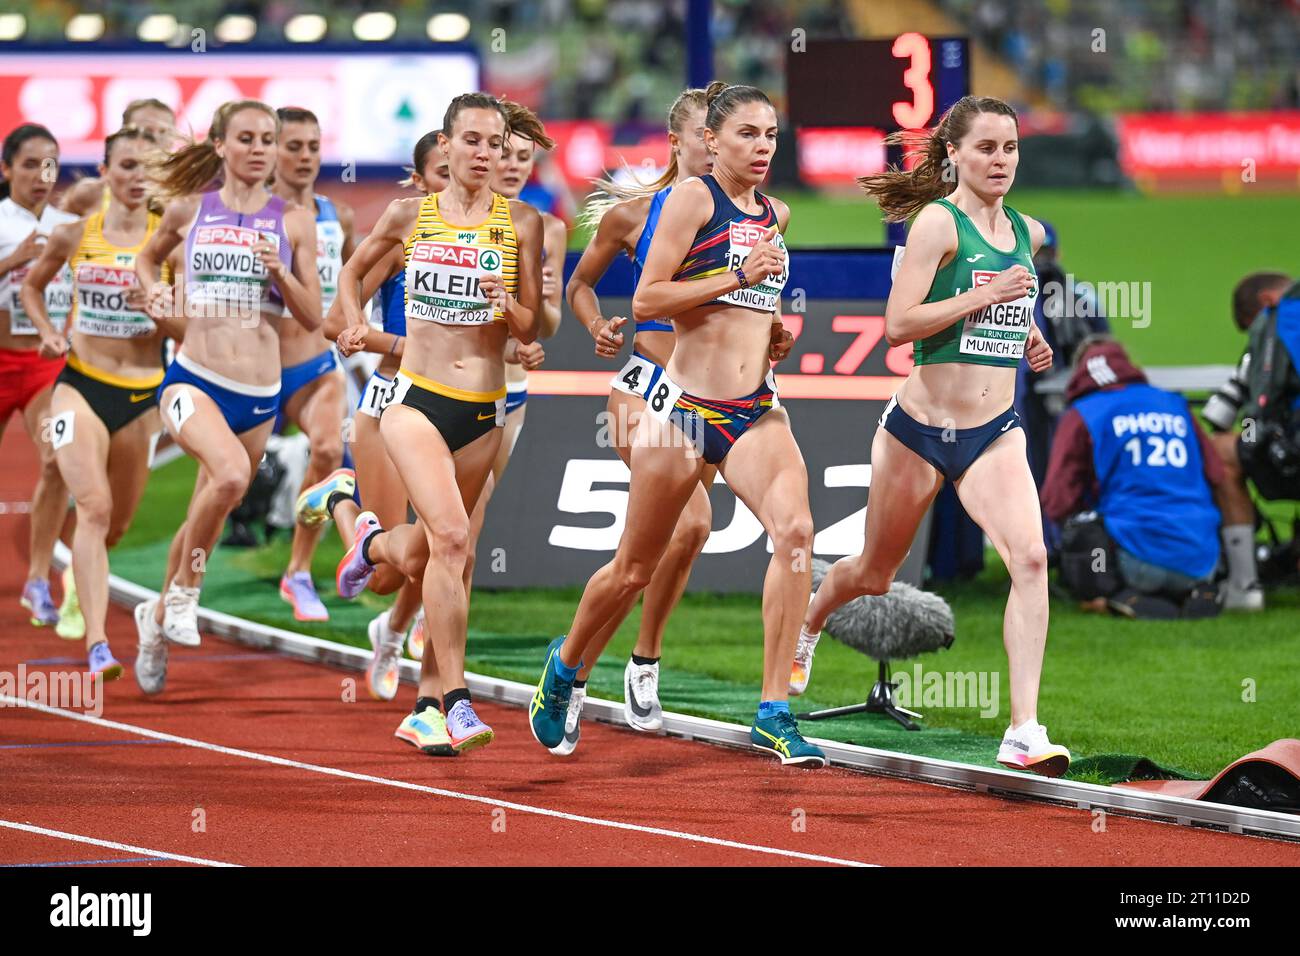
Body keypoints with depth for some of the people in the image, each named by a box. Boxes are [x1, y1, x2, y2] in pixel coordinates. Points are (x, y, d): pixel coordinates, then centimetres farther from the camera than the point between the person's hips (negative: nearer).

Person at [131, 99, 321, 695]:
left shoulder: (293, 222, 4)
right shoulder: (188, 209, 4)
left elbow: (313, 318, 5)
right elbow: (148, 259, 25)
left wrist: (279, 271, -11)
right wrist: (154, 295, 5)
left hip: (258, 397, 3)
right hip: (193, 380, -3)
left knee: (207, 518, 13)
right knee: (231, 474, -32)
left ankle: (159, 615, 39)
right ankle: (185, 592, -11)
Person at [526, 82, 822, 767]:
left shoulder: (776, 215, 14)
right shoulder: (693, 197, -5)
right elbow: (646, 300, -12)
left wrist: (774, 330, 12)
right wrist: (737, 278, -16)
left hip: (756, 411, 4)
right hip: (685, 405, -4)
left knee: (794, 529, -23)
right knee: (634, 569, 9)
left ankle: (774, 714, -21)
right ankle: (565, 665, 39)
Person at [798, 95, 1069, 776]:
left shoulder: (1028, 233, 9)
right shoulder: (939, 221, -10)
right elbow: (897, 324, -19)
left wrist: (1030, 338, 10)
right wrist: (982, 296, -24)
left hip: (994, 433, 4)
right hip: (920, 426, -4)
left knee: (1030, 557, -21)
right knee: (875, 572, 16)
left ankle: (1025, 731, -23)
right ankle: (809, 624, 52)